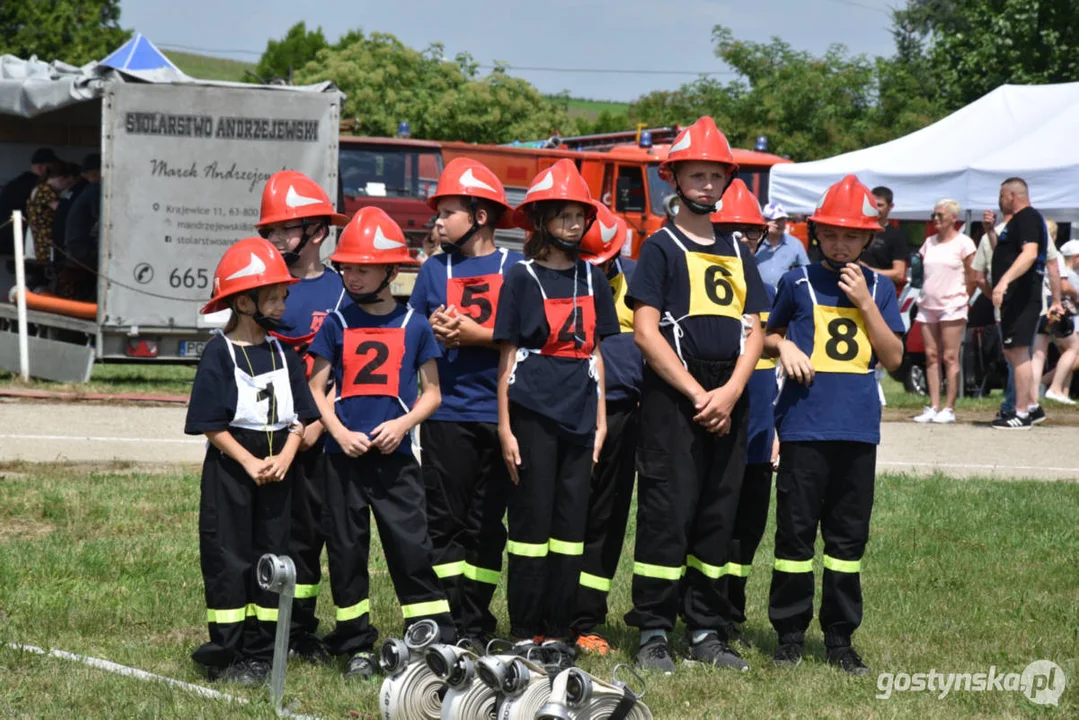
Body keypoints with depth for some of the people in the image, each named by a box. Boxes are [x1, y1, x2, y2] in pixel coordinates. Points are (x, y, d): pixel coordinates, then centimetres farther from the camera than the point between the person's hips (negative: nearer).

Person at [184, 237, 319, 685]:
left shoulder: (282, 353, 7)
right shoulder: (220, 354, -9)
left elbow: (298, 415, 7)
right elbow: (211, 424, -11)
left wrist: (285, 458, -9)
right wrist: (250, 463, -16)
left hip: (277, 468, 5)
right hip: (231, 467, -5)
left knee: (271, 555, 7)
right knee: (228, 558, -2)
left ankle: (260, 653, 13)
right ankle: (227, 653, 3)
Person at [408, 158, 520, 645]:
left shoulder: (514, 269, 2)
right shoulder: (435, 269, 10)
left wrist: (478, 335, -13)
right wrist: (435, 332, -8)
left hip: (498, 414, -2)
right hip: (446, 414, 2)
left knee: (486, 525, 4)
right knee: (444, 519, -1)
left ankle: (476, 626, 9)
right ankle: (449, 622, 2)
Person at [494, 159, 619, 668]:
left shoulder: (592, 279, 12)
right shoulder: (522, 279, -1)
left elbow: (595, 354, 16)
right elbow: (507, 357, -2)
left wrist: (601, 420, 11)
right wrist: (505, 428, -6)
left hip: (578, 416, 4)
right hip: (533, 413, -4)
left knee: (571, 525, 4)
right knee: (531, 524, -3)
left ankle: (556, 634, 10)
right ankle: (524, 635, 3)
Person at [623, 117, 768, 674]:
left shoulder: (736, 253, 16)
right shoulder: (661, 248, 0)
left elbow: (752, 331, 11)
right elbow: (645, 333, -8)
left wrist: (730, 393, -6)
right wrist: (697, 394, -13)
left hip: (728, 399, 5)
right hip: (673, 395, -5)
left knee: (718, 515, 7)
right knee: (668, 512, -8)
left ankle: (708, 632, 13)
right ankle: (653, 633, -4)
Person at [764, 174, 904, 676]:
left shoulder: (879, 288, 8)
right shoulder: (799, 283, 3)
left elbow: (894, 358, 2)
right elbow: (766, 335, 16)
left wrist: (866, 303, -7)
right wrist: (783, 346, -7)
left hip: (858, 427, 2)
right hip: (804, 424, -2)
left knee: (849, 535, 6)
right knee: (796, 530, 0)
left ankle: (840, 638, 13)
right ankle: (790, 635, 8)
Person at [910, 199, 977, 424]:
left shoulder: (963, 243, -3)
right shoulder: (929, 242, 14)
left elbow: (972, 277, -2)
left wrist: (962, 296, 2)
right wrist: (929, 293, 9)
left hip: (952, 306, -6)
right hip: (928, 305, 6)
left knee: (950, 357, -6)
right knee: (931, 357, 3)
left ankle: (949, 408, -6)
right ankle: (933, 407, 4)